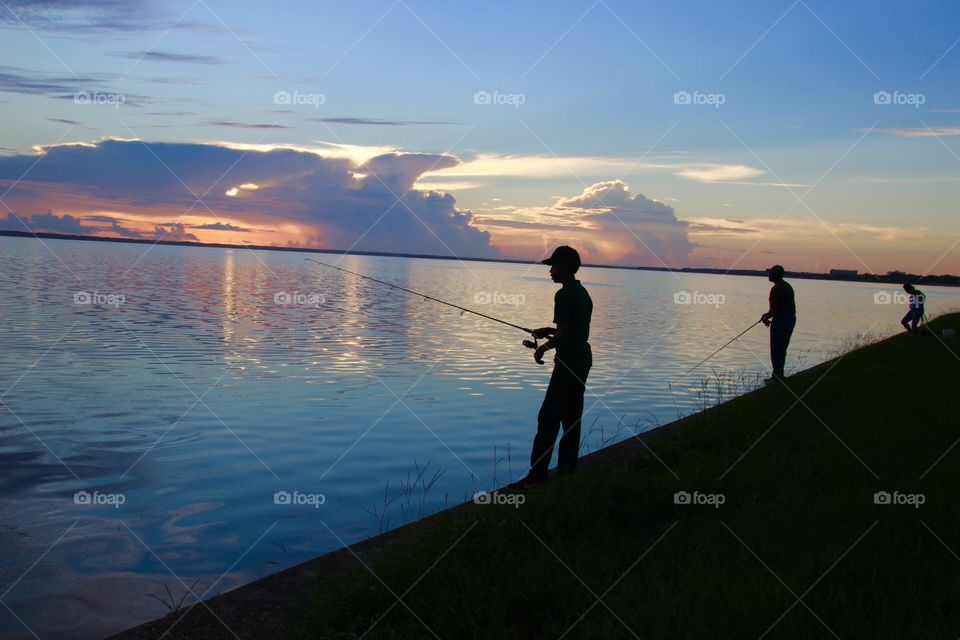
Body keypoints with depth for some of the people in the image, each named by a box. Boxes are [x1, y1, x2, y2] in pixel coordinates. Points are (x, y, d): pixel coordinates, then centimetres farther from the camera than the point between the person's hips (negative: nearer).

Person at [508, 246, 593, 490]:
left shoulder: (564, 295, -16)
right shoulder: (583, 294, 13)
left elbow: (564, 335, -21)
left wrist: (544, 347, -5)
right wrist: (550, 332, 16)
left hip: (568, 364, -10)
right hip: (582, 361, 10)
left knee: (548, 419, -8)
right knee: (571, 416, 14)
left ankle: (537, 475, -8)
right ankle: (567, 468, 19)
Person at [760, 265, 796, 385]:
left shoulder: (776, 288, -17)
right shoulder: (788, 286, 13)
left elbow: (775, 309, -21)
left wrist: (766, 318, -4)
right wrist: (768, 315, 18)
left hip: (781, 320, -10)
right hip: (791, 319, 10)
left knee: (776, 350, -2)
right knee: (782, 349, 17)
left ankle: (777, 377, 0)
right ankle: (779, 375, 23)